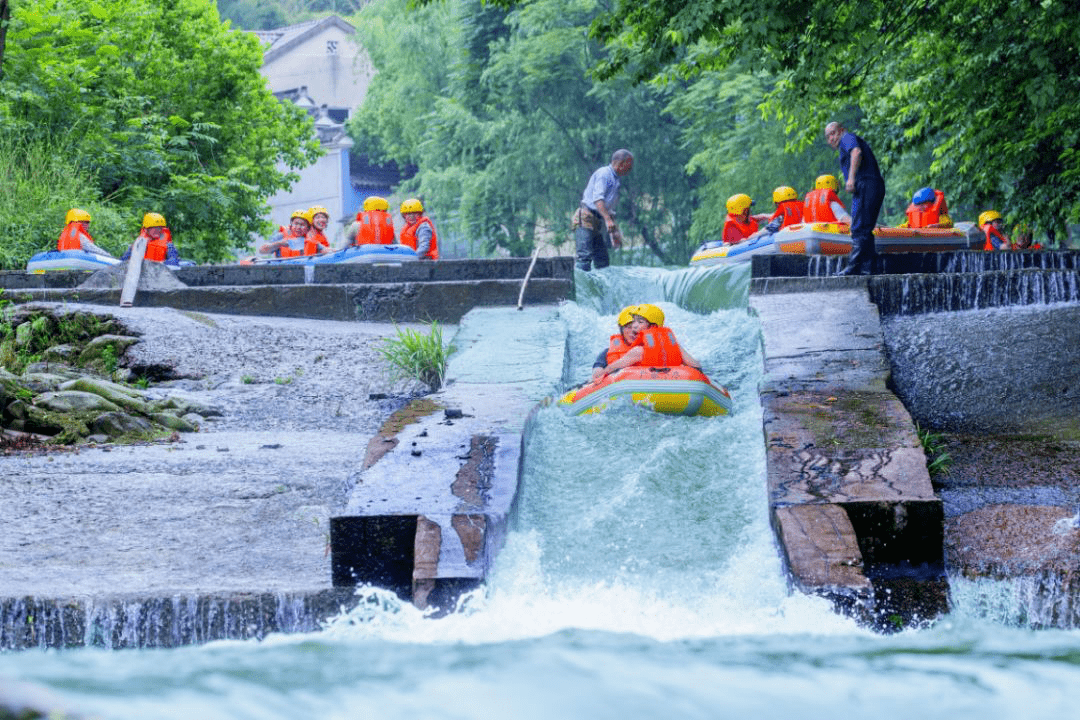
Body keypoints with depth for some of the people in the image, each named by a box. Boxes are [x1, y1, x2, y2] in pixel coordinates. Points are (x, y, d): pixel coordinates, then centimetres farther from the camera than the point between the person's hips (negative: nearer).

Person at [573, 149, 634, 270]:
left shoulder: (615, 181, 23)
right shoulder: (603, 173, -6)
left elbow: (610, 209, 27)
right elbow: (597, 198, -20)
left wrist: (615, 233, 21)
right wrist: (608, 219, -30)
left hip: (596, 224, 10)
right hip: (585, 220, -10)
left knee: (603, 261, 3)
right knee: (585, 257, -20)